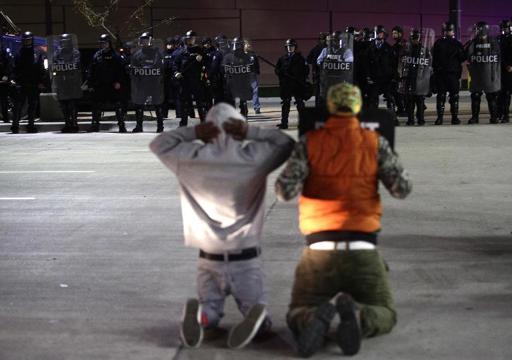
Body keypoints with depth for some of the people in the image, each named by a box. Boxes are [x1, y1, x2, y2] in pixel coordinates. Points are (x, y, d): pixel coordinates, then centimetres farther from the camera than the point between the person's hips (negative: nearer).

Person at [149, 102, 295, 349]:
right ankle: (256, 315, -24)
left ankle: (198, 313, -18)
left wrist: (193, 132, 1)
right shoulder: (253, 156, -6)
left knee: (209, 316, 18)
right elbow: (287, 143, 9)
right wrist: (251, 132, 0)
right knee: (261, 318, 12)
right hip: (247, 261, -1)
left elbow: (158, 144, 12)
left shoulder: (193, 157, -4)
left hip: (209, 261, 1)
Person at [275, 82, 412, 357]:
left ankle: (316, 319, -23)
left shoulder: (309, 141, 1)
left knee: (297, 317, 17)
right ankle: (357, 316, -20)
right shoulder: (375, 142, 3)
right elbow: (402, 189, 0)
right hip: (363, 251, 0)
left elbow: (285, 191, -7)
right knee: (385, 316, 18)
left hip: (319, 249, 0)